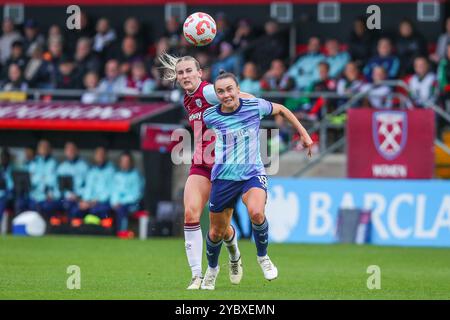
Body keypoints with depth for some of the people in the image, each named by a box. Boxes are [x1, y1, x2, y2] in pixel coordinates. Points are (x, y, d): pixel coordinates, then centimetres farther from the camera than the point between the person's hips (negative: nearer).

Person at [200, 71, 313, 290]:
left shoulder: (255, 106, -9)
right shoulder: (210, 116, -6)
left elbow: (281, 110, 11)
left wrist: (304, 134, 14)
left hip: (253, 174, -2)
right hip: (223, 178, 2)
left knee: (256, 213, -32)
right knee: (216, 232, 8)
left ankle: (262, 257, -4)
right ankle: (212, 268, 40)